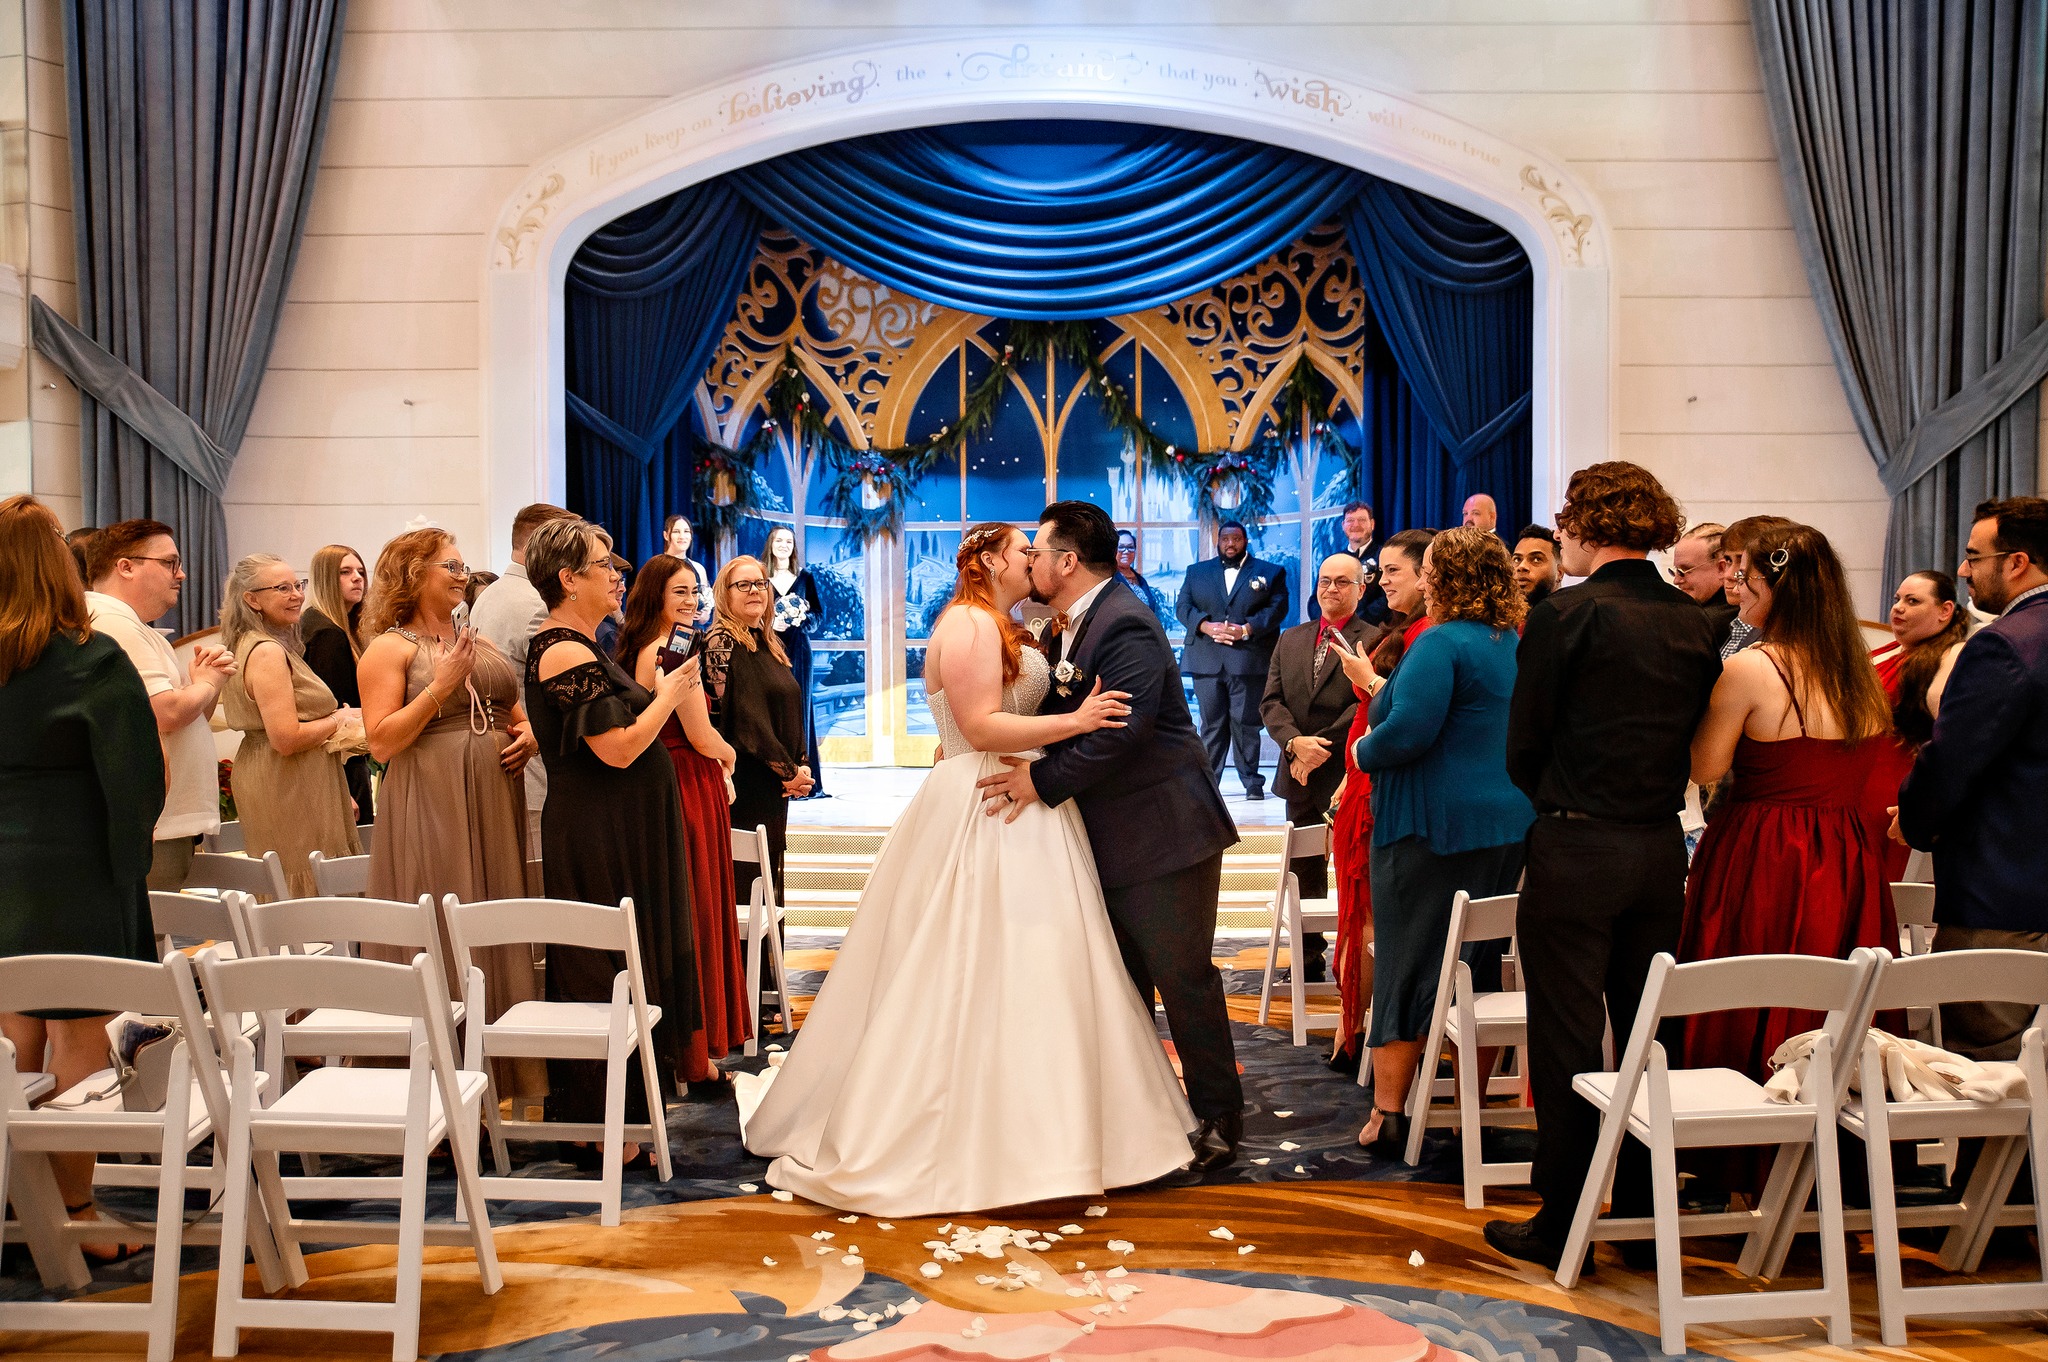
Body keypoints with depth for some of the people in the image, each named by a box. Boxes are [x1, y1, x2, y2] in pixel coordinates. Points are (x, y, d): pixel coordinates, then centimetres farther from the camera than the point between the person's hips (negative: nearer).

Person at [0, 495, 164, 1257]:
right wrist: (126, 867, -2)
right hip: (71, 878, -5)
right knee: (77, 1032, 1)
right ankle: (75, 1214, 6)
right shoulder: (92, 661, -13)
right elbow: (138, 776, -14)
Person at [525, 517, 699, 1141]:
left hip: (613, 832, 11)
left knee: (603, 970, 15)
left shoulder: (574, 645, 14)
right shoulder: (568, 652, -18)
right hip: (602, 836, -11)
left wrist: (657, 694, 13)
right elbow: (619, 748, -23)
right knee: (608, 969, -3)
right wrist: (668, 693, -11)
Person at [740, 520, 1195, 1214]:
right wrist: (1074, 721, -22)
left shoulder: (1000, 630, 21)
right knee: (983, 969, -7)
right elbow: (980, 726, -20)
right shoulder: (970, 622, -11)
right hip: (985, 813, -11)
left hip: (1016, 813, 11)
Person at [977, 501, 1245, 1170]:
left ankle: (1218, 1119, 12)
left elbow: (1119, 732, -28)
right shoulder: (1070, 626, 11)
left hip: (1162, 834, -10)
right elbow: (1058, 713, 14)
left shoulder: (1126, 626, -20)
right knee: (1119, 983, 16)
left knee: (1182, 977, -1)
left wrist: (1042, 780, -22)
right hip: (1111, 839, 10)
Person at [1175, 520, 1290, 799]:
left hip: (1249, 659, -2)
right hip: (1206, 660, 2)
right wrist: (1206, 626, -11)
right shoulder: (1197, 572, 18)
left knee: (1246, 722, -3)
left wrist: (1246, 629, -14)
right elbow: (1182, 606, 8)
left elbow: (1278, 607, -1)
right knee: (1211, 723, 3)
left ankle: (1252, 781, 3)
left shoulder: (1270, 572, 11)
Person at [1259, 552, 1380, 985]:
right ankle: (1308, 961, 23)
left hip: (1350, 776, -6)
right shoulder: (1290, 640, 13)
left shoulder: (1374, 641, -5)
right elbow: (1271, 701, 5)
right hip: (1300, 779, 6)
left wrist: (1321, 747, -18)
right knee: (1304, 875, 13)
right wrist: (1295, 743, -13)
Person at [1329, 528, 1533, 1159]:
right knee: (1479, 964, 13)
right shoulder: (1516, 646, 12)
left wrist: (1363, 752, -3)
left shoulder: (1442, 643, -15)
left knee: (1405, 964, 0)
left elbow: (1408, 733, -24)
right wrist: (1375, 684, 28)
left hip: (1433, 828, -8)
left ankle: (1388, 1116, 4)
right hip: (1508, 825, 8)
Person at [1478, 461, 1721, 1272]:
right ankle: (1643, 1212, 23)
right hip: (1663, 847, 6)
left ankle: (1562, 1223, 10)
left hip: (1575, 848, -5)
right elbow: (1696, 741, 10)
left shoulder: (1565, 615, -12)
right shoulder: (1693, 622, 4)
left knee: (1567, 1036, 3)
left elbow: (1524, 746, -7)